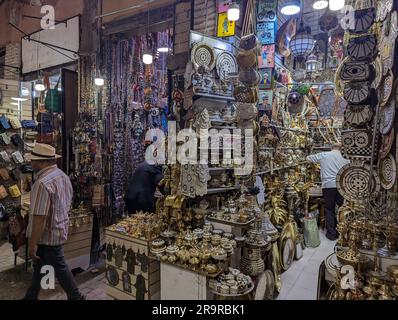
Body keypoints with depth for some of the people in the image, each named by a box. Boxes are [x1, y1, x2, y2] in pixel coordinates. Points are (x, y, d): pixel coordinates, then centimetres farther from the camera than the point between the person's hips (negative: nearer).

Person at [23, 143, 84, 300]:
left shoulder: (43, 183, -27)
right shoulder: (63, 175, 4)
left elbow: (40, 217, -28)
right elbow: (66, 205, 13)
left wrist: (32, 243, -19)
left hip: (48, 235, -9)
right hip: (59, 229, 9)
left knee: (59, 267, 7)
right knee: (39, 266, 23)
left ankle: (76, 296, 21)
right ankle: (31, 297, 40)